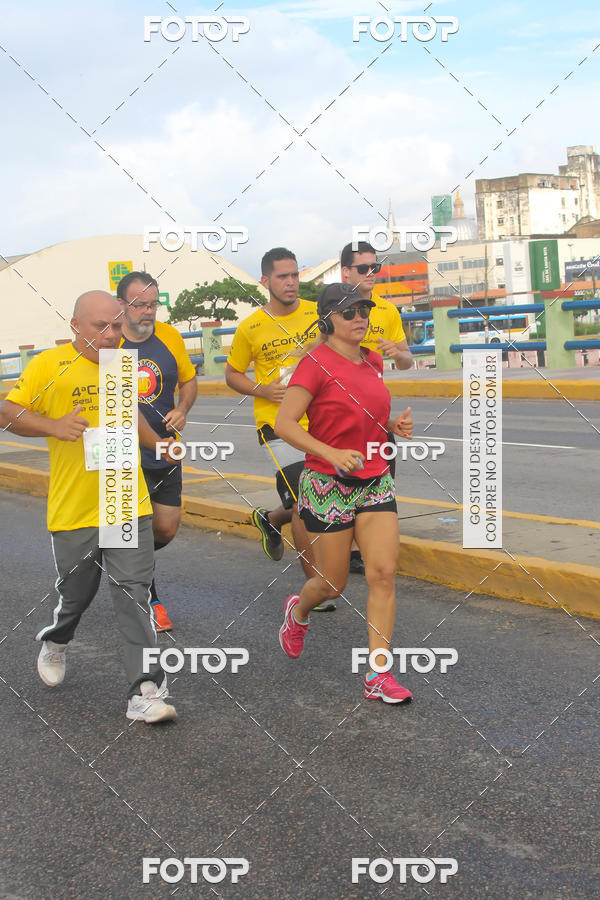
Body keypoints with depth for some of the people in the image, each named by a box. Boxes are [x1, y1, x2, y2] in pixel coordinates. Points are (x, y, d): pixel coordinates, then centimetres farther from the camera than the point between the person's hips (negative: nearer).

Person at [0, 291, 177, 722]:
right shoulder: (48, 365, -5)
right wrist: (53, 426, -20)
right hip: (73, 507, -3)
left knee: (134, 593, -4)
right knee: (76, 592, 13)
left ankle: (146, 691, -4)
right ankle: (55, 642, 47)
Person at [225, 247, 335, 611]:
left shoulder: (318, 314, 1)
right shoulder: (251, 328, -3)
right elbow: (232, 373, 9)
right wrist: (262, 390, -9)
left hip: (319, 422, 4)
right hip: (278, 425, -3)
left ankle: (270, 519, 44)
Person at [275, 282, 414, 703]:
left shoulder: (374, 361, 10)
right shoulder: (315, 364, -11)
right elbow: (284, 424, -16)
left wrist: (395, 424, 4)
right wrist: (331, 454, -26)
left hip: (376, 482, 5)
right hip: (328, 485, -5)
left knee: (383, 573, -7)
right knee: (333, 584, 5)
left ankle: (379, 674, -1)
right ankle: (298, 611, 41)